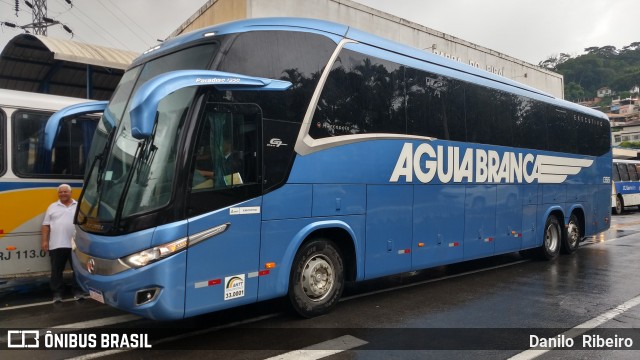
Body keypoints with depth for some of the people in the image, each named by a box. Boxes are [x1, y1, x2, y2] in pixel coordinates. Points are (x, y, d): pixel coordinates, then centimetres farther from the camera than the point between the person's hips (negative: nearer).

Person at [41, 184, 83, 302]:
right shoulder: (52, 207, 10)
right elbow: (46, 225, 8)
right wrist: (45, 241, 0)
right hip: (56, 245, 1)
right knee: (56, 270, 5)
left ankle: (78, 291, 13)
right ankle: (57, 293, 13)